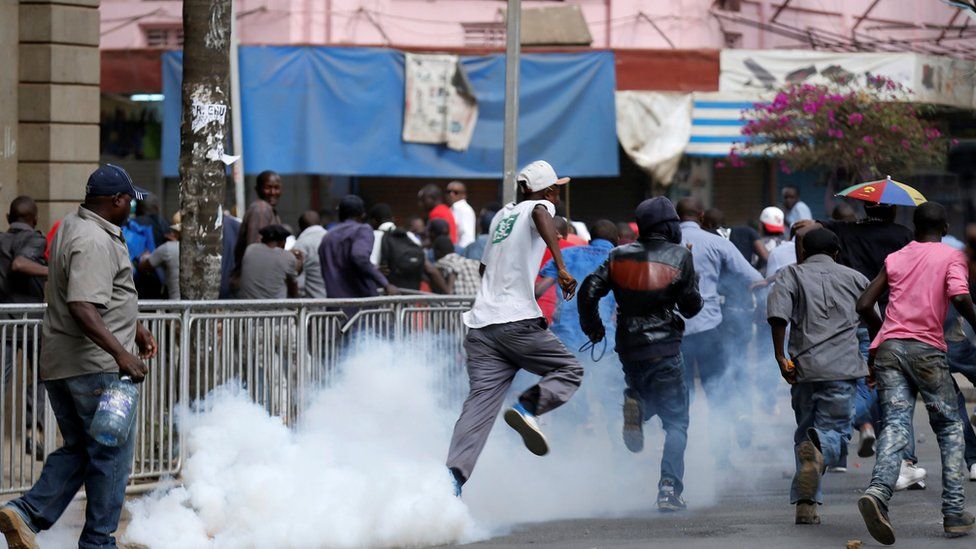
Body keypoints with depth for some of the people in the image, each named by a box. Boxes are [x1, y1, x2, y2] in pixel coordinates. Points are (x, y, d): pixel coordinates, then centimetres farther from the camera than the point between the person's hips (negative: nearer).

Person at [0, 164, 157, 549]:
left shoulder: (71, 228, 14)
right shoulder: (96, 243, -19)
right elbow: (81, 308, -30)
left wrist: (135, 327, 32)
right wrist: (120, 353, -33)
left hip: (58, 364, 10)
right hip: (96, 367, -10)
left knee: (77, 449, 18)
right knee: (110, 455, 2)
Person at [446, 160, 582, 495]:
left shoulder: (501, 215, 25)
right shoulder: (539, 206, 4)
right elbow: (541, 215, -22)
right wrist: (560, 266, -31)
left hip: (481, 325, 6)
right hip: (518, 322, -6)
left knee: (481, 400, -4)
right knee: (569, 370, 9)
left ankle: (454, 472, -23)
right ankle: (528, 407, -18)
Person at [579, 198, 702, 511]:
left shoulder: (619, 256, 4)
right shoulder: (680, 256, -5)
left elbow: (589, 290, 1)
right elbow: (691, 306, -1)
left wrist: (592, 327, 15)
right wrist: (700, 300, 21)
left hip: (628, 349, 4)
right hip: (664, 350, -4)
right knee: (676, 422, 4)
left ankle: (635, 404, -6)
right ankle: (669, 489, -11)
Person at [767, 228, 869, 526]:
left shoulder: (791, 274, 12)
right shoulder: (855, 278, 16)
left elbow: (778, 314, -7)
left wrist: (780, 357, -6)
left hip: (803, 366, 1)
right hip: (843, 366, -1)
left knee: (804, 430, 14)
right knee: (835, 429, 4)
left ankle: (805, 504, 2)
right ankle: (819, 449, -34)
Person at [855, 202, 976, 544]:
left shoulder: (895, 259, 18)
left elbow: (864, 305, 14)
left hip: (889, 348, 3)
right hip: (927, 349, -3)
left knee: (895, 425, -8)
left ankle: (878, 492, -36)